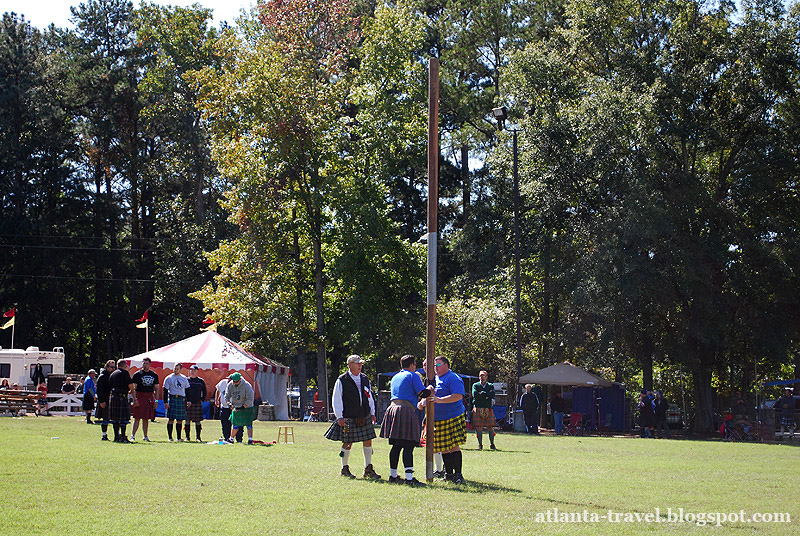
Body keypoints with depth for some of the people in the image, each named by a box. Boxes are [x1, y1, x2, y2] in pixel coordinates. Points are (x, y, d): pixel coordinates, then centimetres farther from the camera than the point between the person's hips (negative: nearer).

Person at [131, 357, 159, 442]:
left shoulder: (154, 375, 12)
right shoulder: (137, 374, 0)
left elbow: (156, 389, 15)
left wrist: (156, 401, 8)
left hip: (150, 398, 4)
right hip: (140, 396, -4)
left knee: (146, 418, 9)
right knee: (137, 418, -9)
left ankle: (145, 436, 17)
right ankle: (132, 436, -9)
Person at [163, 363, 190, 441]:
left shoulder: (184, 378, 14)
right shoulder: (169, 378, 2)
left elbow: (187, 390, 19)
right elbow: (165, 391, 0)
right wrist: (165, 402, -8)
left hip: (181, 399, 4)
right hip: (172, 399, -4)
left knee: (180, 420, 5)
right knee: (171, 419, -5)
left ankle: (179, 437, 10)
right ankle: (170, 437, 0)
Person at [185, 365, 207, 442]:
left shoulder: (201, 381, 10)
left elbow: (205, 392, 16)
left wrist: (202, 400, 3)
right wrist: (186, 401, -6)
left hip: (198, 403, 1)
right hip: (188, 403, 0)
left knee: (198, 421, 0)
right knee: (187, 420, 0)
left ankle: (198, 437, 4)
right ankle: (187, 437, 7)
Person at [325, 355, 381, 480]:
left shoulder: (365, 379, 12)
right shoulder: (342, 381, -4)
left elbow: (370, 397, 20)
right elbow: (336, 400, -4)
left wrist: (372, 413, 13)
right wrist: (339, 417, -10)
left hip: (365, 417, 5)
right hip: (348, 418, -5)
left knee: (368, 441, 4)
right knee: (347, 443, -1)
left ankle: (368, 469, 13)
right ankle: (345, 469, 14)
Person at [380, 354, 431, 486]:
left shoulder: (395, 377, 24)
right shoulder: (413, 376, 0)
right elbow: (423, 393, -7)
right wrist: (430, 390, 13)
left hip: (392, 408, 8)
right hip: (406, 410, -8)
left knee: (396, 445, 12)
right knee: (408, 446, -12)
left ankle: (393, 475, 16)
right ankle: (409, 477, -19)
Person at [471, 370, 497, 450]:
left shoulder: (490, 386, 13)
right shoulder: (475, 385, 10)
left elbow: (492, 394, -7)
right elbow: (475, 394, -10)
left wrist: (482, 393, -8)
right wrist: (487, 395, -7)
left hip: (488, 410, 1)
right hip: (478, 409, -1)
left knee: (490, 427, 0)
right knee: (478, 427, -2)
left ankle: (492, 444, 10)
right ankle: (480, 445, 5)